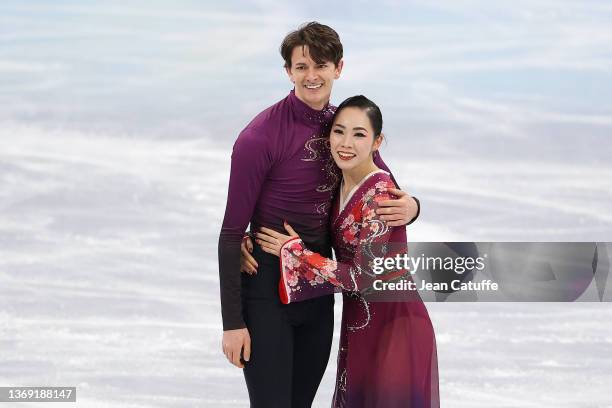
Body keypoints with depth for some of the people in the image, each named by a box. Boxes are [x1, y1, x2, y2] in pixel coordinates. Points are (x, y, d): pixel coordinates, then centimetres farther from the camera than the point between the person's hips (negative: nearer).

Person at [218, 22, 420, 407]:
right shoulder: (261, 136, -16)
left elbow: (390, 192, 12)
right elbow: (232, 231, -13)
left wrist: (410, 207, -14)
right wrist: (233, 322, -14)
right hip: (267, 289, -6)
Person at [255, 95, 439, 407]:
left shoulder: (380, 195, -21)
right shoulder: (338, 185, 2)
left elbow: (362, 276, -23)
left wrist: (293, 251, -16)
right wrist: (253, 241, -2)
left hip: (395, 323, -8)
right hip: (358, 322, 8)